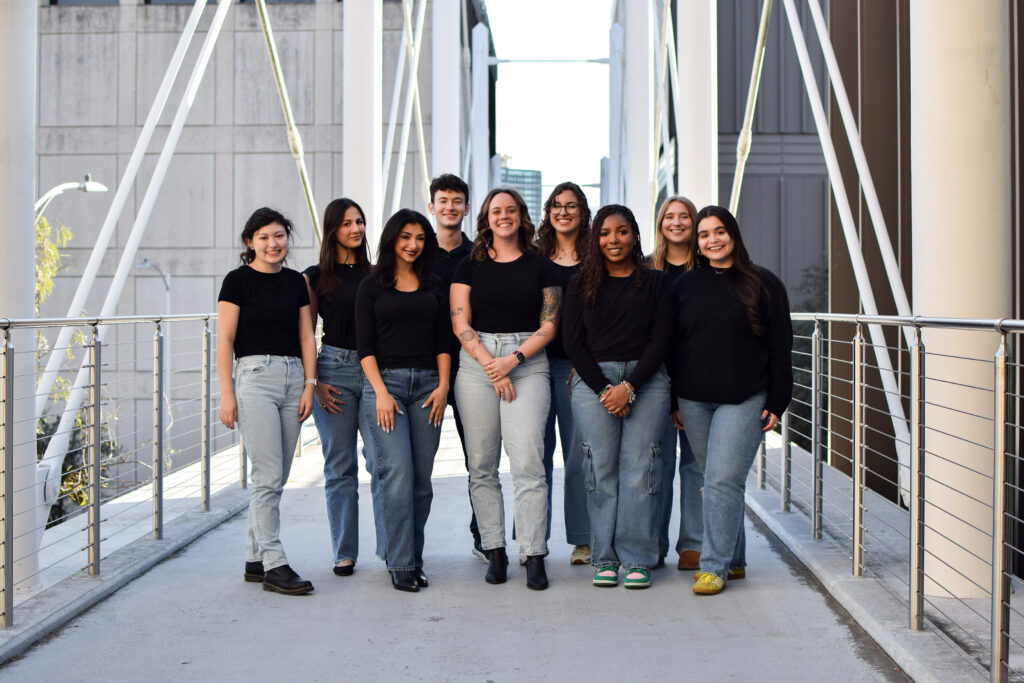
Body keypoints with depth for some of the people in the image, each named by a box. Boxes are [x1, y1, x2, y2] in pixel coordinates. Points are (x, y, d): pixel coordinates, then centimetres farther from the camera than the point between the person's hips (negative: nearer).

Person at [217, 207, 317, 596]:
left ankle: (256, 559, 19)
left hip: (293, 378, 6)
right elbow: (225, 340, -4)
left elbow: (306, 337, 14)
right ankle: (274, 565, -7)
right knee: (267, 476, -10)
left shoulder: (295, 282, 14)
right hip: (254, 377, -5)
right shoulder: (238, 280, -1)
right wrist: (227, 394, -10)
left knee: (276, 479, 8)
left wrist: (309, 384, 4)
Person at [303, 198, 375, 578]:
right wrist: (314, 384, -5)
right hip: (334, 371, -2)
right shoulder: (315, 277, 5)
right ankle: (344, 553, 11)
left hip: (376, 369, 2)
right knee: (340, 467, 3)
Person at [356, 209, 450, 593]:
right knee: (397, 472, -11)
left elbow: (443, 340, 12)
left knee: (422, 477, 2)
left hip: (427, 383, 3)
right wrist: (381, 392, -10)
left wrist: (443, 385, 0)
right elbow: (365, 345, 0)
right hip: (384, 381, -3)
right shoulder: (372, 286, 6)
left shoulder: (434, 286, 14)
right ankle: (401, 564, -5)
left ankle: (413, 558, 12)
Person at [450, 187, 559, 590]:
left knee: (528, 462, -10)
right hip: (476, 363, 2)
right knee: (482, 465, 2)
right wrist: (491, 367, -8)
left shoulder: (540, 265, 9)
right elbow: (460, 323, 3)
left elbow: (549, 324, 4)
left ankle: (534, 556, -5)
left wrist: (513, 360, -9)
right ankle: (495, 553, 10)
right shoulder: (470, 266, 11)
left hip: (528, 364, -1)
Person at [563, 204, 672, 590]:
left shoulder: (654, 283, 9)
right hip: (593, 381, 0)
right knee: (601, 470, -2)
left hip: (646, 381, 0)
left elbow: (662, 339, 2)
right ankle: (604, 558, 7)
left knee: (639, 469, -5)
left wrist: (629, 387, -9)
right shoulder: (581, 285, 11)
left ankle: (637, 559, 3)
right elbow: (573, 342, 4)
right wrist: (605, 389, -7)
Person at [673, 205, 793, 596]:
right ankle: (734, 558, 21)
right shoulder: (686, 285, 11)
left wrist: (776, 402, -5)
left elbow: (780, 347, 1)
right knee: (715, 480, 9)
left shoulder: (762, 284, 2)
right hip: (694, 399, 4)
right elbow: (671, 343, 13)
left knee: (723, 480, -11)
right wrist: (673, 401, 9)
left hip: (745, 399, -4)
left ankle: (714, 566, -6)